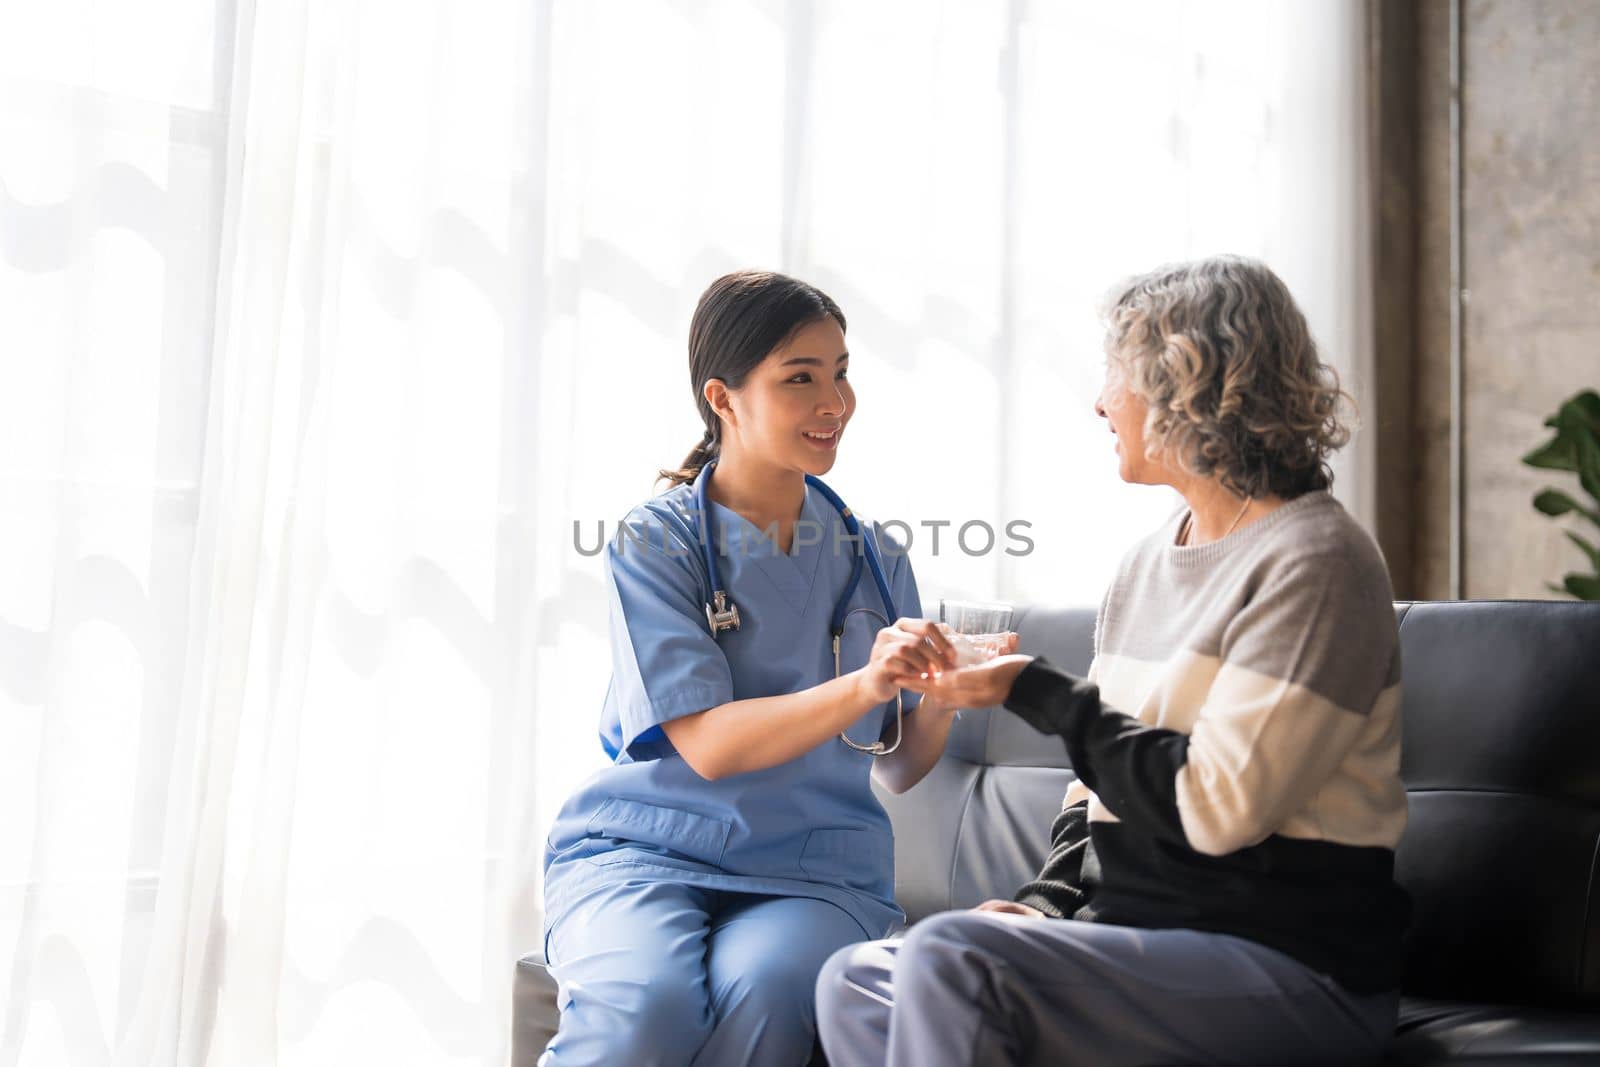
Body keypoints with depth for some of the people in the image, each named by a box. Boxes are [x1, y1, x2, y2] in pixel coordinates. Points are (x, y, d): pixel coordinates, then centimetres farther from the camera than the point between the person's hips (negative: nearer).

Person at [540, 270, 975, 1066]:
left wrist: (938, 700, -13)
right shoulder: (654, 540, -2)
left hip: (814, 871, 2)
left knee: (759, 989, -32)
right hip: (647, 847, -2)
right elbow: (707, 744, -14)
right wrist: (862, 685, -27)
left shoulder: (873, 559, 10)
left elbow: (899, 770, 10)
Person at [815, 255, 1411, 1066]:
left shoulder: (1314, 563, -12)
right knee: (855, 984, -7)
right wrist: (1049, 900, 1)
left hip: (1285, 966, -8)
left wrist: (1031, 691, -13)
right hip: (1138, 932, 8)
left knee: (950, 961, -28)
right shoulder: (1149, 562, 15)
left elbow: (1216, 806, -20)